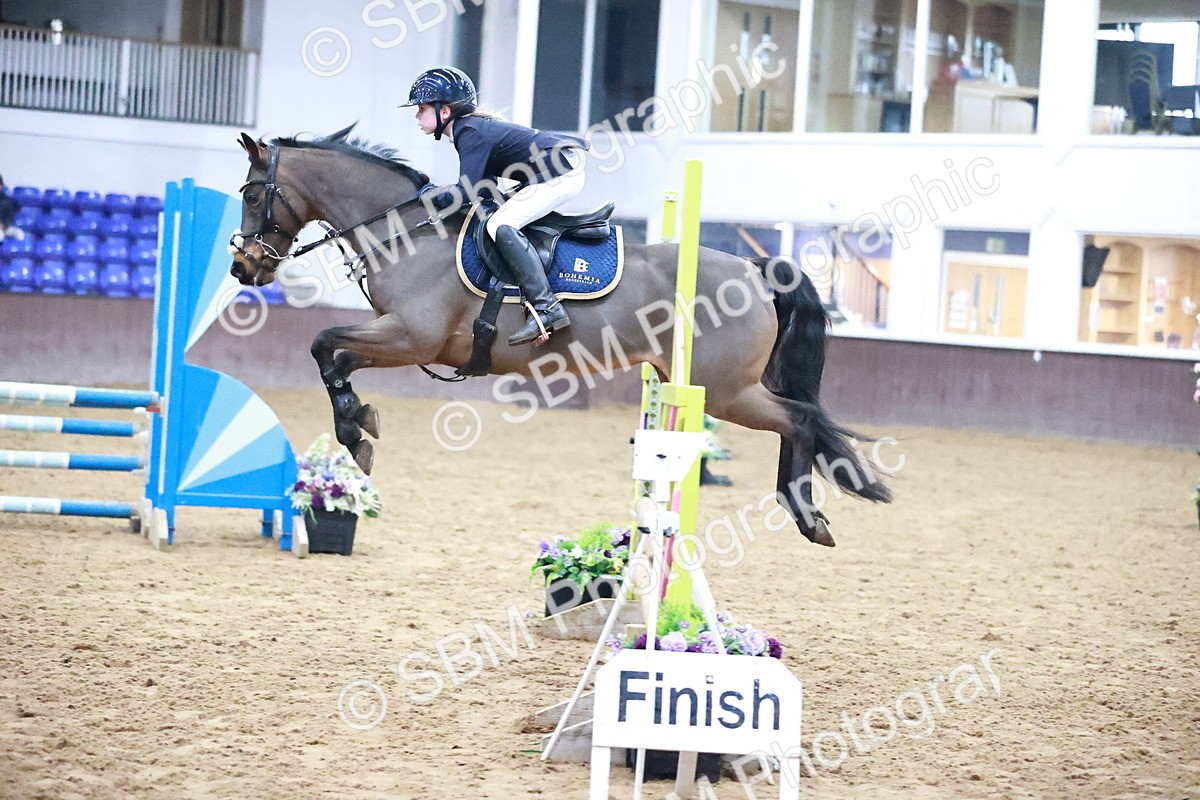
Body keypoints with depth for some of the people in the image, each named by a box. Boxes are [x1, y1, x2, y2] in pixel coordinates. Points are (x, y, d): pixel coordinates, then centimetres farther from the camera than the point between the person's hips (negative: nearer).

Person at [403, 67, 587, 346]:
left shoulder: (471, 133, -17)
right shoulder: (472, 127, 14)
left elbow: (467, 192, -23)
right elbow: (485, 190, 16)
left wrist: (431, 196, -8)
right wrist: (439, 195, 7)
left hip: (561, 173, -11)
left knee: (501, 225, -20)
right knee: (500, 222, 21)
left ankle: (546, 307, -27)